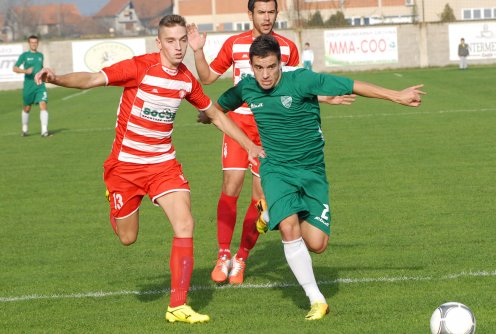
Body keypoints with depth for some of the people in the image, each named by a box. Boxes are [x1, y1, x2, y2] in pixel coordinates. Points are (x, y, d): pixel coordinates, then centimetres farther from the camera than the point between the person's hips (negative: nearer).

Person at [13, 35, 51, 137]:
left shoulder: (40, 55, 12)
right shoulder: (24, 55, -1)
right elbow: (15, 68, -5)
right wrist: (25, 71, -20)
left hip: (40, 86, 2)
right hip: (28, 86, -2)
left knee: (43, 105, -15)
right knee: (27, 108, 10)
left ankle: (44, 131, -19)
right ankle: (25, 129, 33)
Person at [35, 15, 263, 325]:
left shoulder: (187, 79, -1)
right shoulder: (139, 67, -17)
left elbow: (215, 114, 16)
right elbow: (92, 79, -29)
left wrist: (249, 144, 17)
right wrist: (56, 78, -47)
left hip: (163, 163, 3)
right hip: (125, 164, -3)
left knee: (185, 225, -15)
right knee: (127, 238, 7)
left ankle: (178, 306, -9)